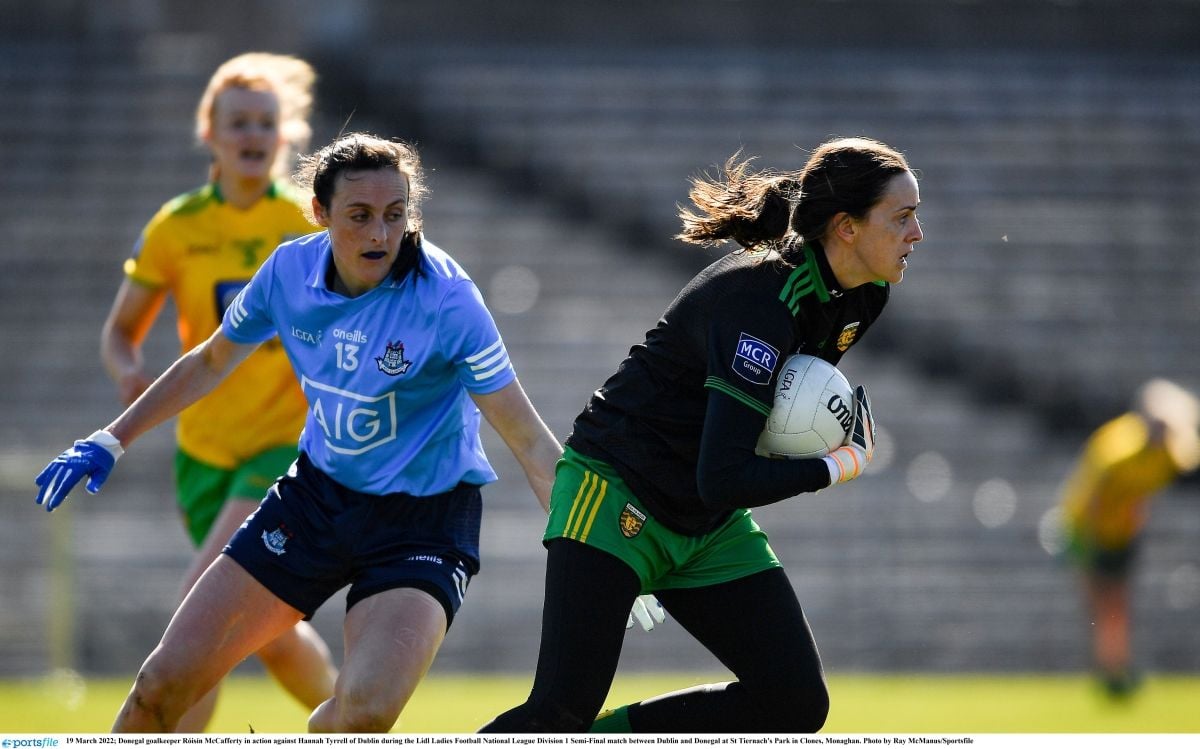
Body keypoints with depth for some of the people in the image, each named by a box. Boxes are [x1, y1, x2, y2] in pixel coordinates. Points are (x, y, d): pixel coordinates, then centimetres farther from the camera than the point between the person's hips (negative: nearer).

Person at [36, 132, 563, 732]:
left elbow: (531, 442, -21)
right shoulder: (290, 271, -9)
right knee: (165, 681, 0)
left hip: (424, 519, -5)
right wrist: (111, 440, 13)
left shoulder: (447, 300, -23)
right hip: (319, 492, 5)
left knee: (366, 709, -30)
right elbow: (210, 362, 12)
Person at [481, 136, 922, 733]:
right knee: (561, 711, -19)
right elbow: (724, 480, -30)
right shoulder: (758, 299, -27)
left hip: (709, 527, 8)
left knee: (796, 703, -6)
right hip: (615, 498, -8)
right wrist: (832, 469, -16)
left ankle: (601, 736, 4)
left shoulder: (864, 296, -1)